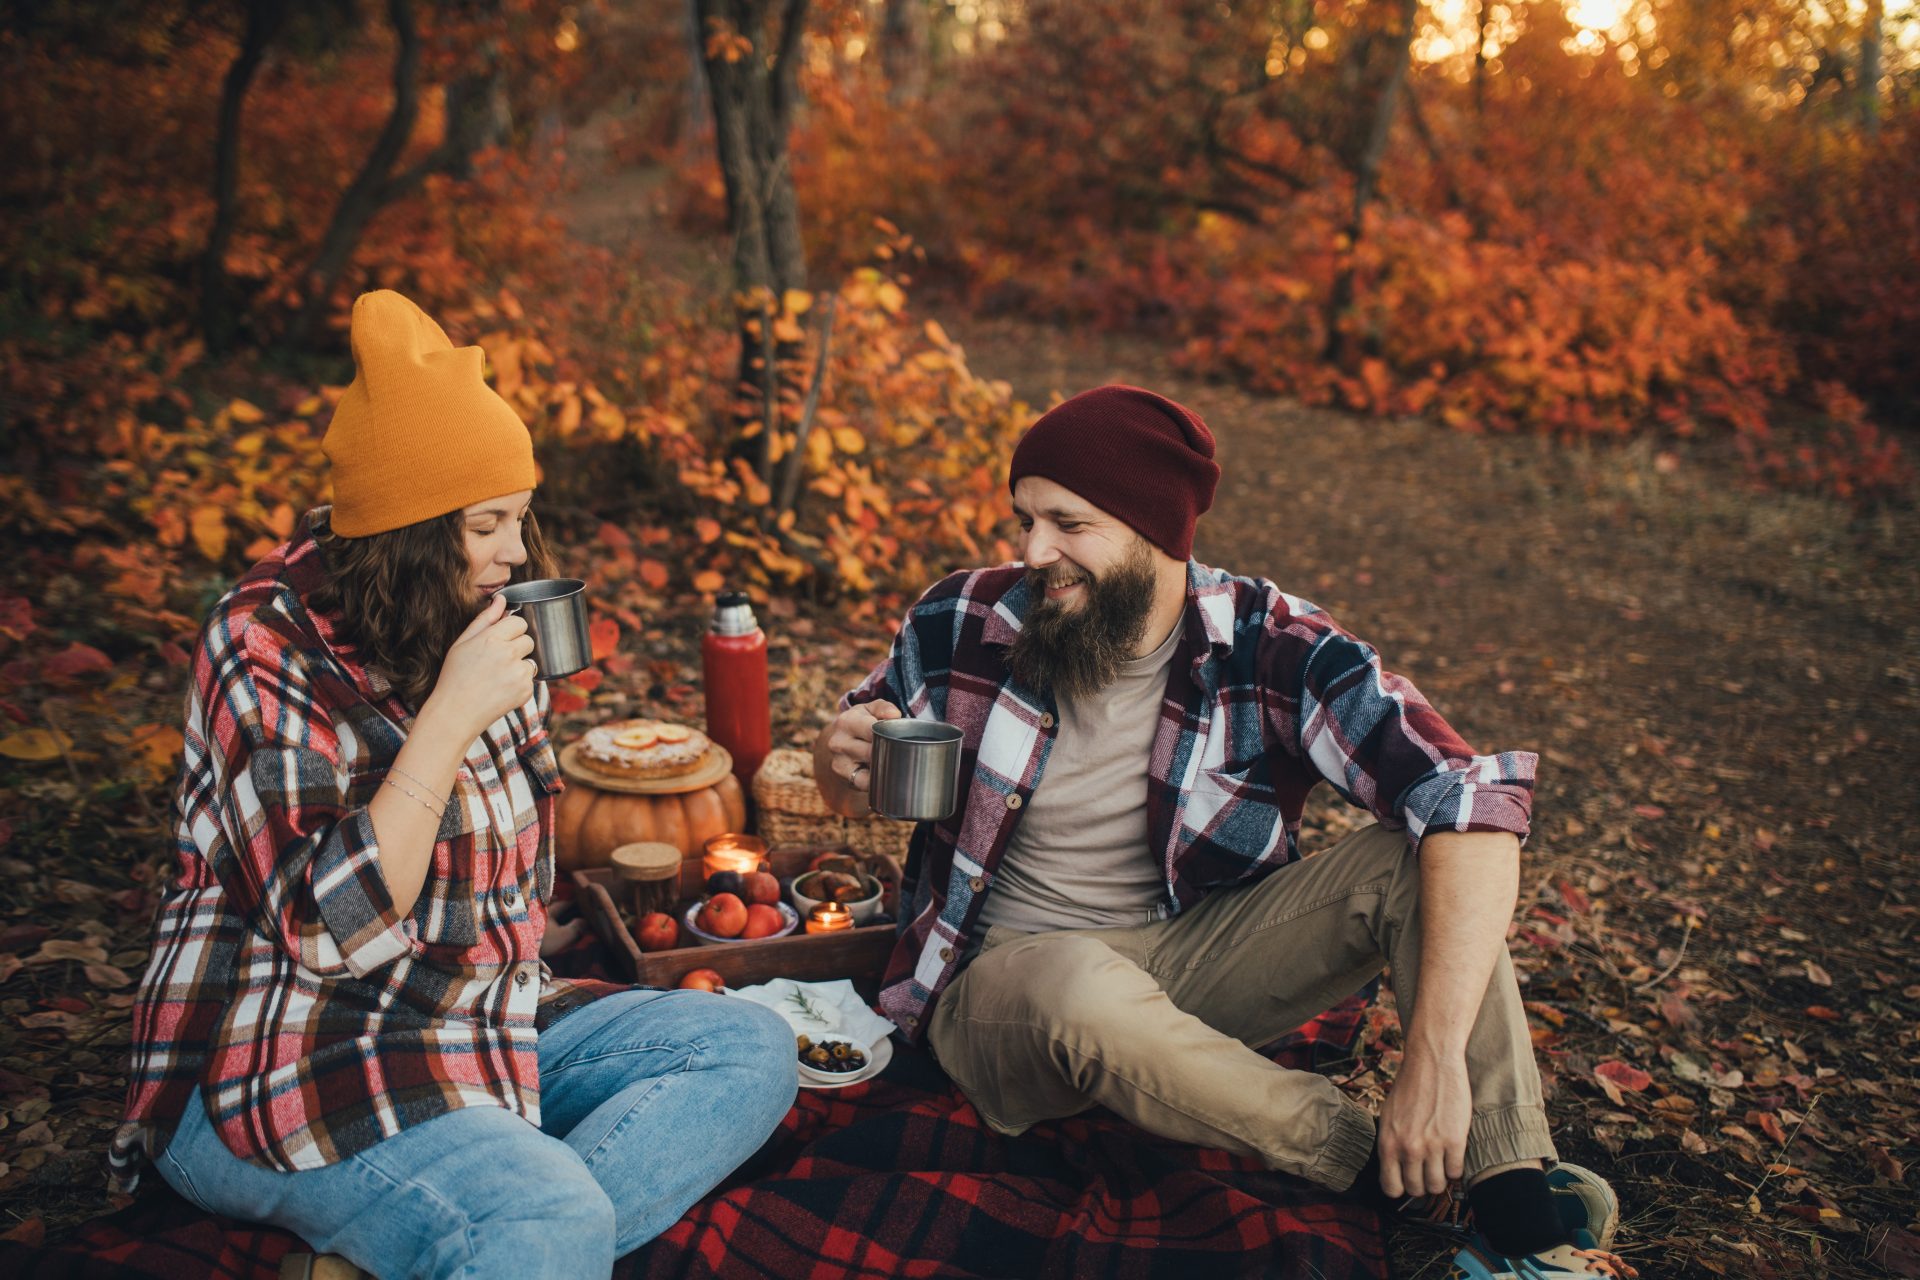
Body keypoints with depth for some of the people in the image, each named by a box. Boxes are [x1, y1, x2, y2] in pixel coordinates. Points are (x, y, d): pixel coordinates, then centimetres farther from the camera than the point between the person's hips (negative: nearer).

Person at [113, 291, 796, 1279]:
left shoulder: (474, 621, 9)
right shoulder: (267, 650, -16)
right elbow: (328, 929, -25)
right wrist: (452, 716, -27)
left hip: (478, 1030, 9)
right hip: (287, 1075, -9)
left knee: (750, 1050, -8)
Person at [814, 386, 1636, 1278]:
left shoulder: (1268, 649, -15)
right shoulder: (961, 624, -10)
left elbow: (1476, 805, -26)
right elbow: (846, 791, 8)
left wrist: (1437, 1055, -35)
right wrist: (844, 762, -19)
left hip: (1194, 961, 1)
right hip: (1002, 986, -1)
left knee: (1415, 858, -20)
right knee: (1079, 987, -38)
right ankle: (1387, 1168, -19)